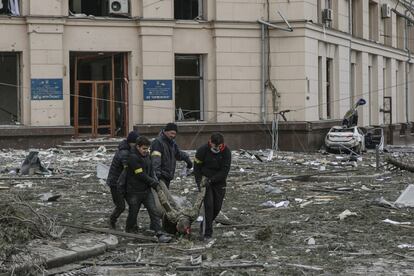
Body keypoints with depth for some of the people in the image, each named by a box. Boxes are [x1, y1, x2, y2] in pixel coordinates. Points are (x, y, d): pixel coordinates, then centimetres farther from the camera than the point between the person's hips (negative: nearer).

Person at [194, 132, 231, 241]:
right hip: (205, 180, -2)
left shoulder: (226, 152, -13)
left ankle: (205, 225, 30)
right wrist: (199, 182, -13)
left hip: (219, 182, 3)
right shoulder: (202, 150, -15)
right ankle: (207, 233, -12)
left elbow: (224, 171, -15)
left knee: (217, 207, 5)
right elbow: (197, 168, -4)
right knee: (209, 205, -15)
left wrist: (211, 180, -23)